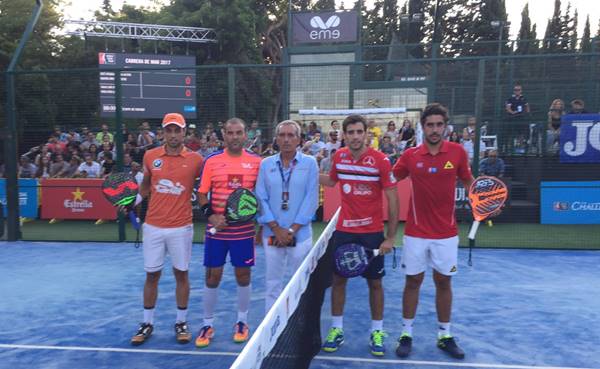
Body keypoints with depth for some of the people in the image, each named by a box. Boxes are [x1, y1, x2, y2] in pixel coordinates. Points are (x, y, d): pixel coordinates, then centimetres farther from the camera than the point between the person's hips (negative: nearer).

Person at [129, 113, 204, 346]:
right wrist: (132, 201, 5)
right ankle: (147, 323, 24)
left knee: (181, 274, 8)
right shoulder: (150, 156, 2)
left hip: (181, 228, -1)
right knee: (151, 275, 10)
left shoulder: (195, 159, -4)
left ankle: (181, 323, 23)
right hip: (153, 226, 2)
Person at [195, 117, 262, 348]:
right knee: (212, 276, 7)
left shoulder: (256, 161, 0)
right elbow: (202, 193, 2)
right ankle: (208, 324, 23)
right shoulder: (211, 161, -1)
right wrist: (211, 216, -11)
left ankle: (242, 322, 29)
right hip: (217, 229, 0)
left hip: (244, 230, 0)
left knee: (243, 275, 9)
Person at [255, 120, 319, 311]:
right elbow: (261, 199, 1)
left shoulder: (310, 163, -1)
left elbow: (311, 199, -5)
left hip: (300, 234, -1)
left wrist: (291, 230, -9)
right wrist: (277, 229, -8)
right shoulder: (265, 164, 4)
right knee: (273, 283, 9)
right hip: (272, 234, 2)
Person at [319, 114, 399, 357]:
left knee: (374, 282, 7)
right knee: (338, 279, 8)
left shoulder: (380, 160, -14)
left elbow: (393, 199, -11)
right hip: (343, 230, 3)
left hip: (372, 233, -3)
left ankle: (377, 332, 23)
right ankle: (336, 329, 23)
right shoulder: (339, 157, -1)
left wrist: (391, 237, -13)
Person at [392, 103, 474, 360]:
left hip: (446, 233, 1)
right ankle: (406, 335, 21)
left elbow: (468, 182, 8)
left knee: (443, 282, 11)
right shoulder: (410, 155, -4)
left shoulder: (457, 152, -3)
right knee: (413, 281, 8)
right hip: (415, 233, 0)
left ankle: (444, 336, 26)